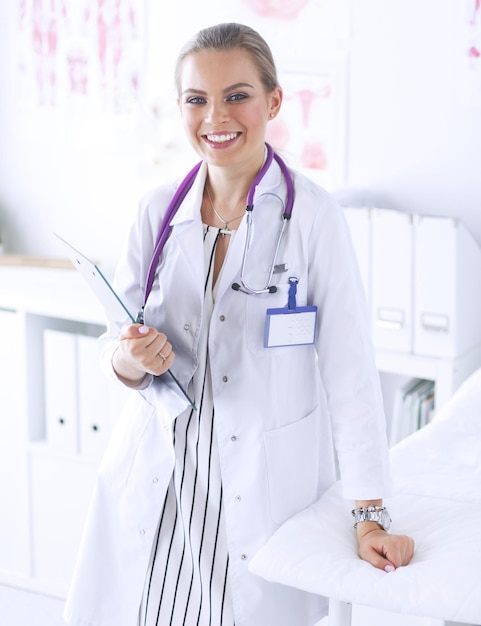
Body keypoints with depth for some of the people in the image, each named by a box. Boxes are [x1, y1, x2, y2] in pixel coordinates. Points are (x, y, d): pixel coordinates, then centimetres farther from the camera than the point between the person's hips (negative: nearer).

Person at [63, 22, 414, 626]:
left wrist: (370, 513, -12)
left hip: (266, 484, -3)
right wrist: (130, 359, -17)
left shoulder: (312, 216, -11)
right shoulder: (158, 211, 2)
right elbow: (117, 340, 7)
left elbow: (349, 369, -11)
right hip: (158, 477, 3)